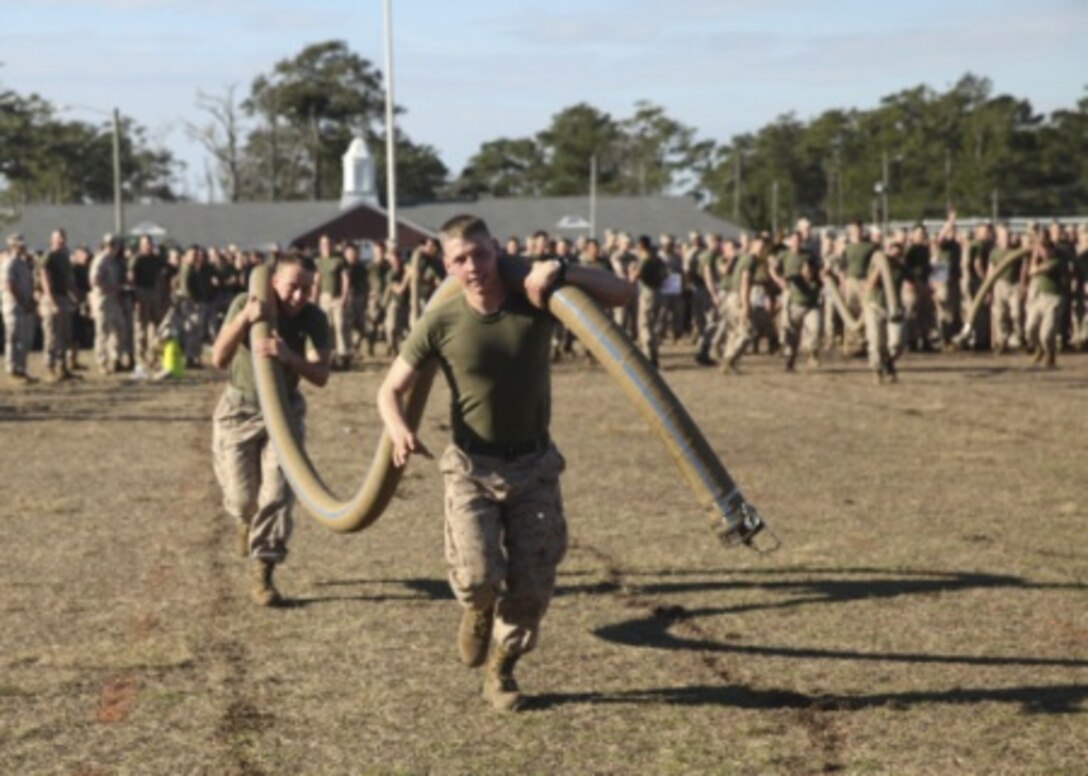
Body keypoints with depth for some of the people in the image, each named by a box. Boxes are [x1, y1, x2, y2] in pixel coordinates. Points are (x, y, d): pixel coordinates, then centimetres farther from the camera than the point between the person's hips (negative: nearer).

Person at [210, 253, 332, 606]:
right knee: (242, 496, 0)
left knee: (277, 493, -10)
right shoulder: (244, 304, -18)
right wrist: (244, 319, -41)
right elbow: (219, 359, -26)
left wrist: (288, 356, -47)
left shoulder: (313, 318, -16)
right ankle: (247, 520, 38)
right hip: (239, 408, 0)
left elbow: (321, 375, -27)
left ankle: (262, 574, -1)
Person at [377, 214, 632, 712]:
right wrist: (398, 429, -26)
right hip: (472, 466, -2)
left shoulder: (534, 301, -8)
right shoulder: (440, 324, -11)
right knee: (478, 578, -19)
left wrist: (561, 273, -23)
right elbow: (391, 390, -4)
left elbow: (621, 293, -8)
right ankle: (479, 611, 19)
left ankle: (501, 670, 29)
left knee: (531, 586, 3)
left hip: (534, 465, 2)